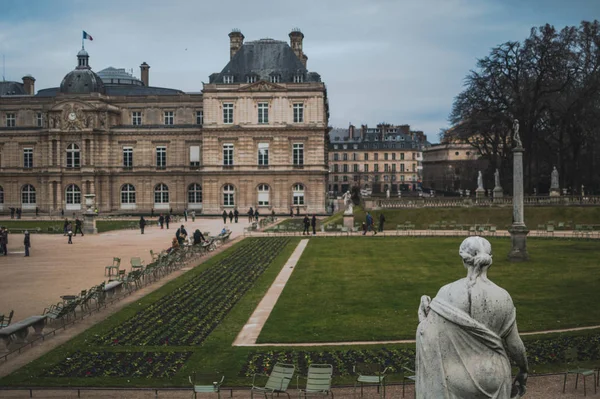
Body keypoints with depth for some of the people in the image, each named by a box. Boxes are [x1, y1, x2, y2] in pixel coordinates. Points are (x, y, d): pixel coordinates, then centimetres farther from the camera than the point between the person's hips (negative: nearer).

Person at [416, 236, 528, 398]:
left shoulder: (448, 294, -15)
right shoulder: (502, 297, -9)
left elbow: (430, 336, -14)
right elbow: (513, 343, -2)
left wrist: (423, 314, 4)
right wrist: (523, 369, 16)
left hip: (458, 377, -1)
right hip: (493, 376, 1)